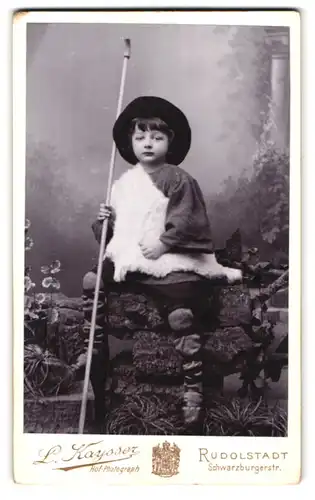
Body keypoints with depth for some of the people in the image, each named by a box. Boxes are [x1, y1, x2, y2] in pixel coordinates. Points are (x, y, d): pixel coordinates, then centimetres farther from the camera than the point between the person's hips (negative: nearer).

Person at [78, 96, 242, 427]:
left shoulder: (179, 180, -5)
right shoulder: (123, 183, 14)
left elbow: (185, 220, -13)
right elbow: (117, 222, 24)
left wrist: (163, 244, -19)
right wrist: (104, 221, 4)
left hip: (171, 261, -6)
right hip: (128, 257, 6)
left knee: (182, 315, -18)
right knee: (92, 281, -2)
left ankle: (193, 387, -10)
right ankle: (95, 350, 13)